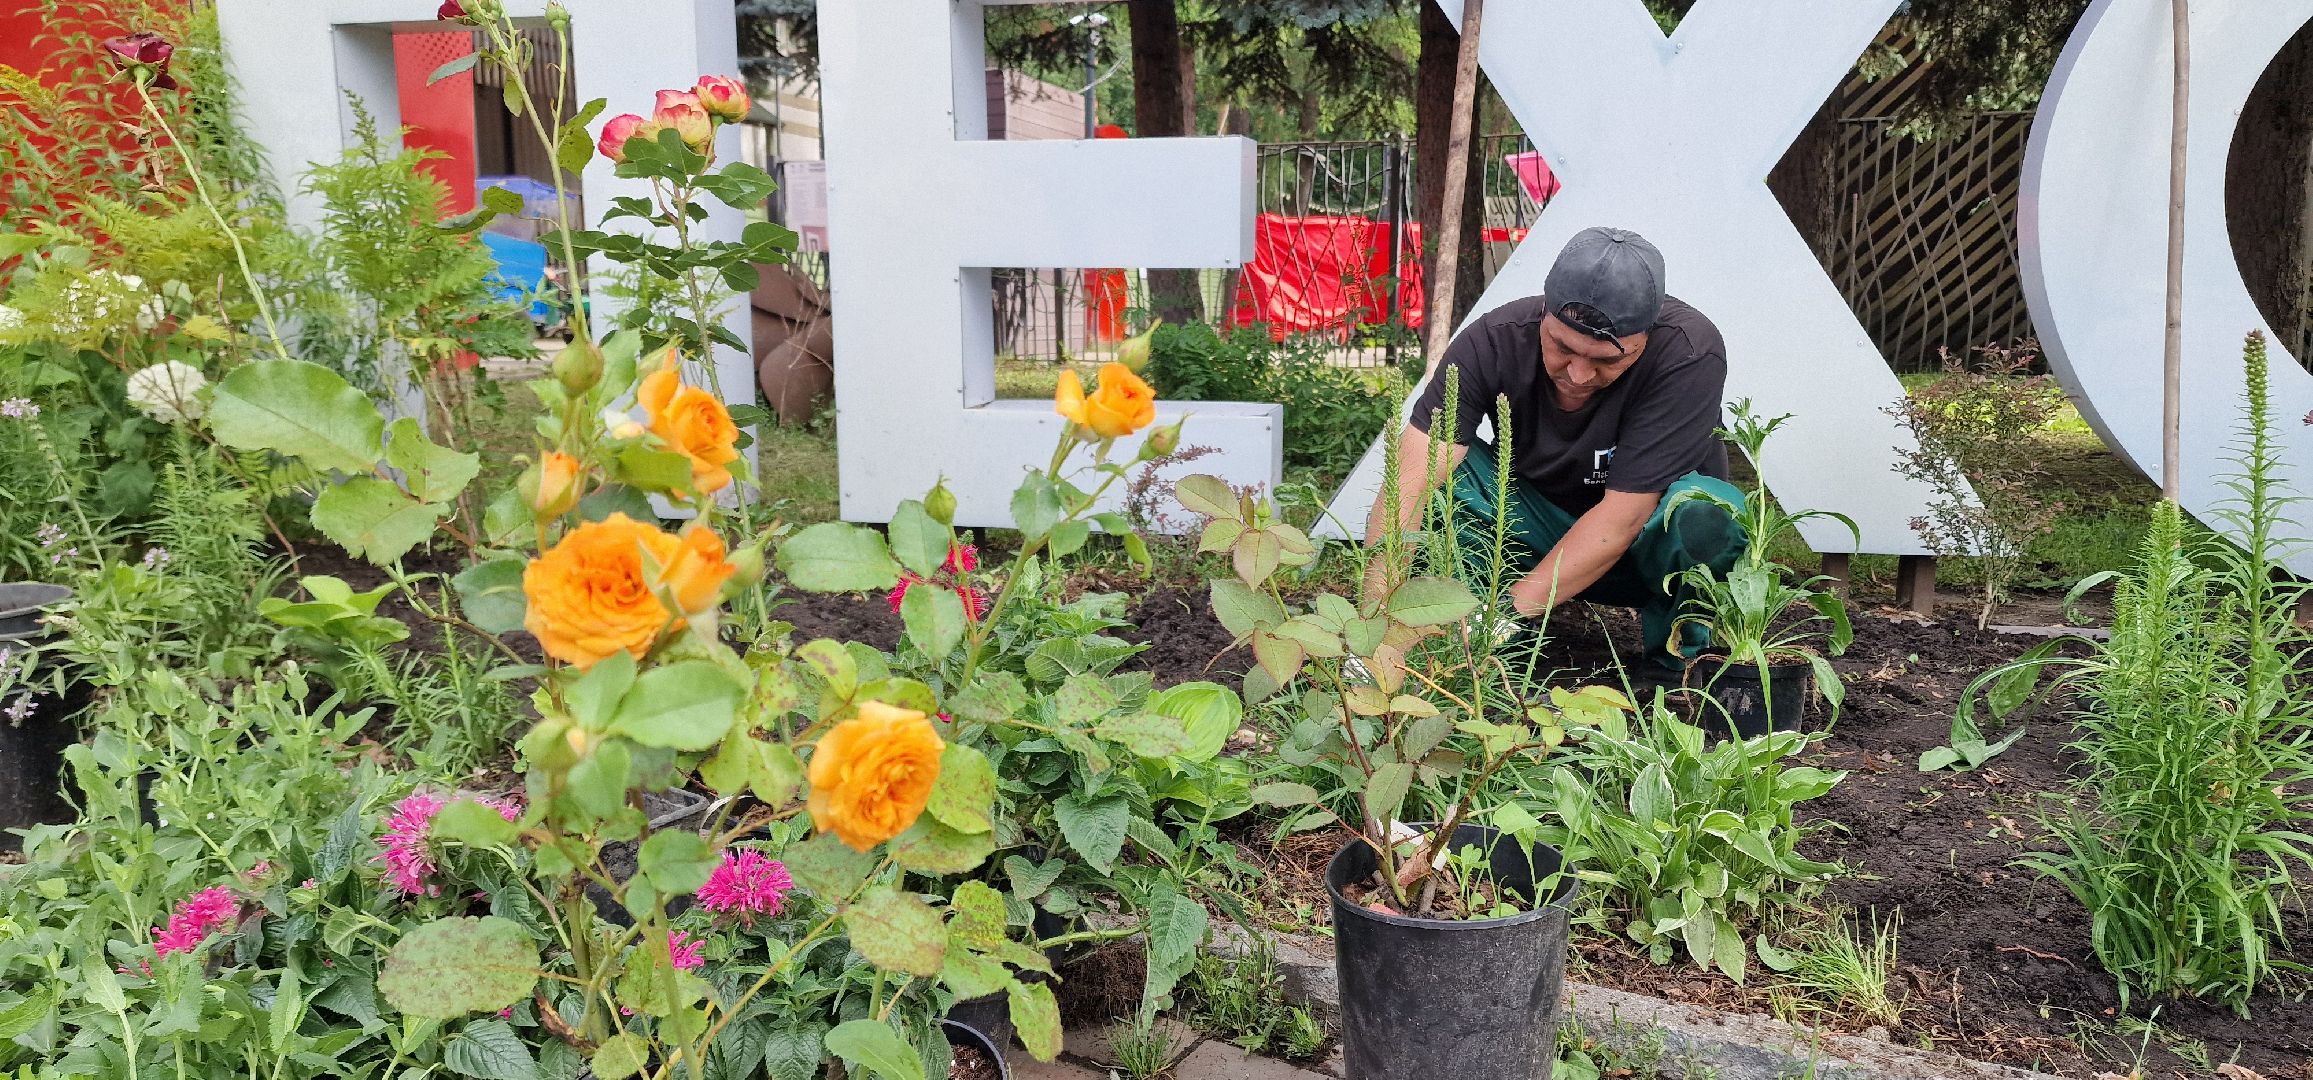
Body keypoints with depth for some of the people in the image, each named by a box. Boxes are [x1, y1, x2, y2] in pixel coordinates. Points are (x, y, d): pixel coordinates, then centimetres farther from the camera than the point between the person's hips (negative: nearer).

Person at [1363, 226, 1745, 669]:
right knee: (1438, 461, -26)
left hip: (1648, 538, -1)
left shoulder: (1690, 354, -30)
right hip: (1534, 537, 1)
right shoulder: (1497, 340, -25)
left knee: (1711, 511, -36)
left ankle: (1674, 653, -7)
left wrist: (1512, 611, -35)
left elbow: (1623, 515, -30)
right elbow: (1407, 483, -33)